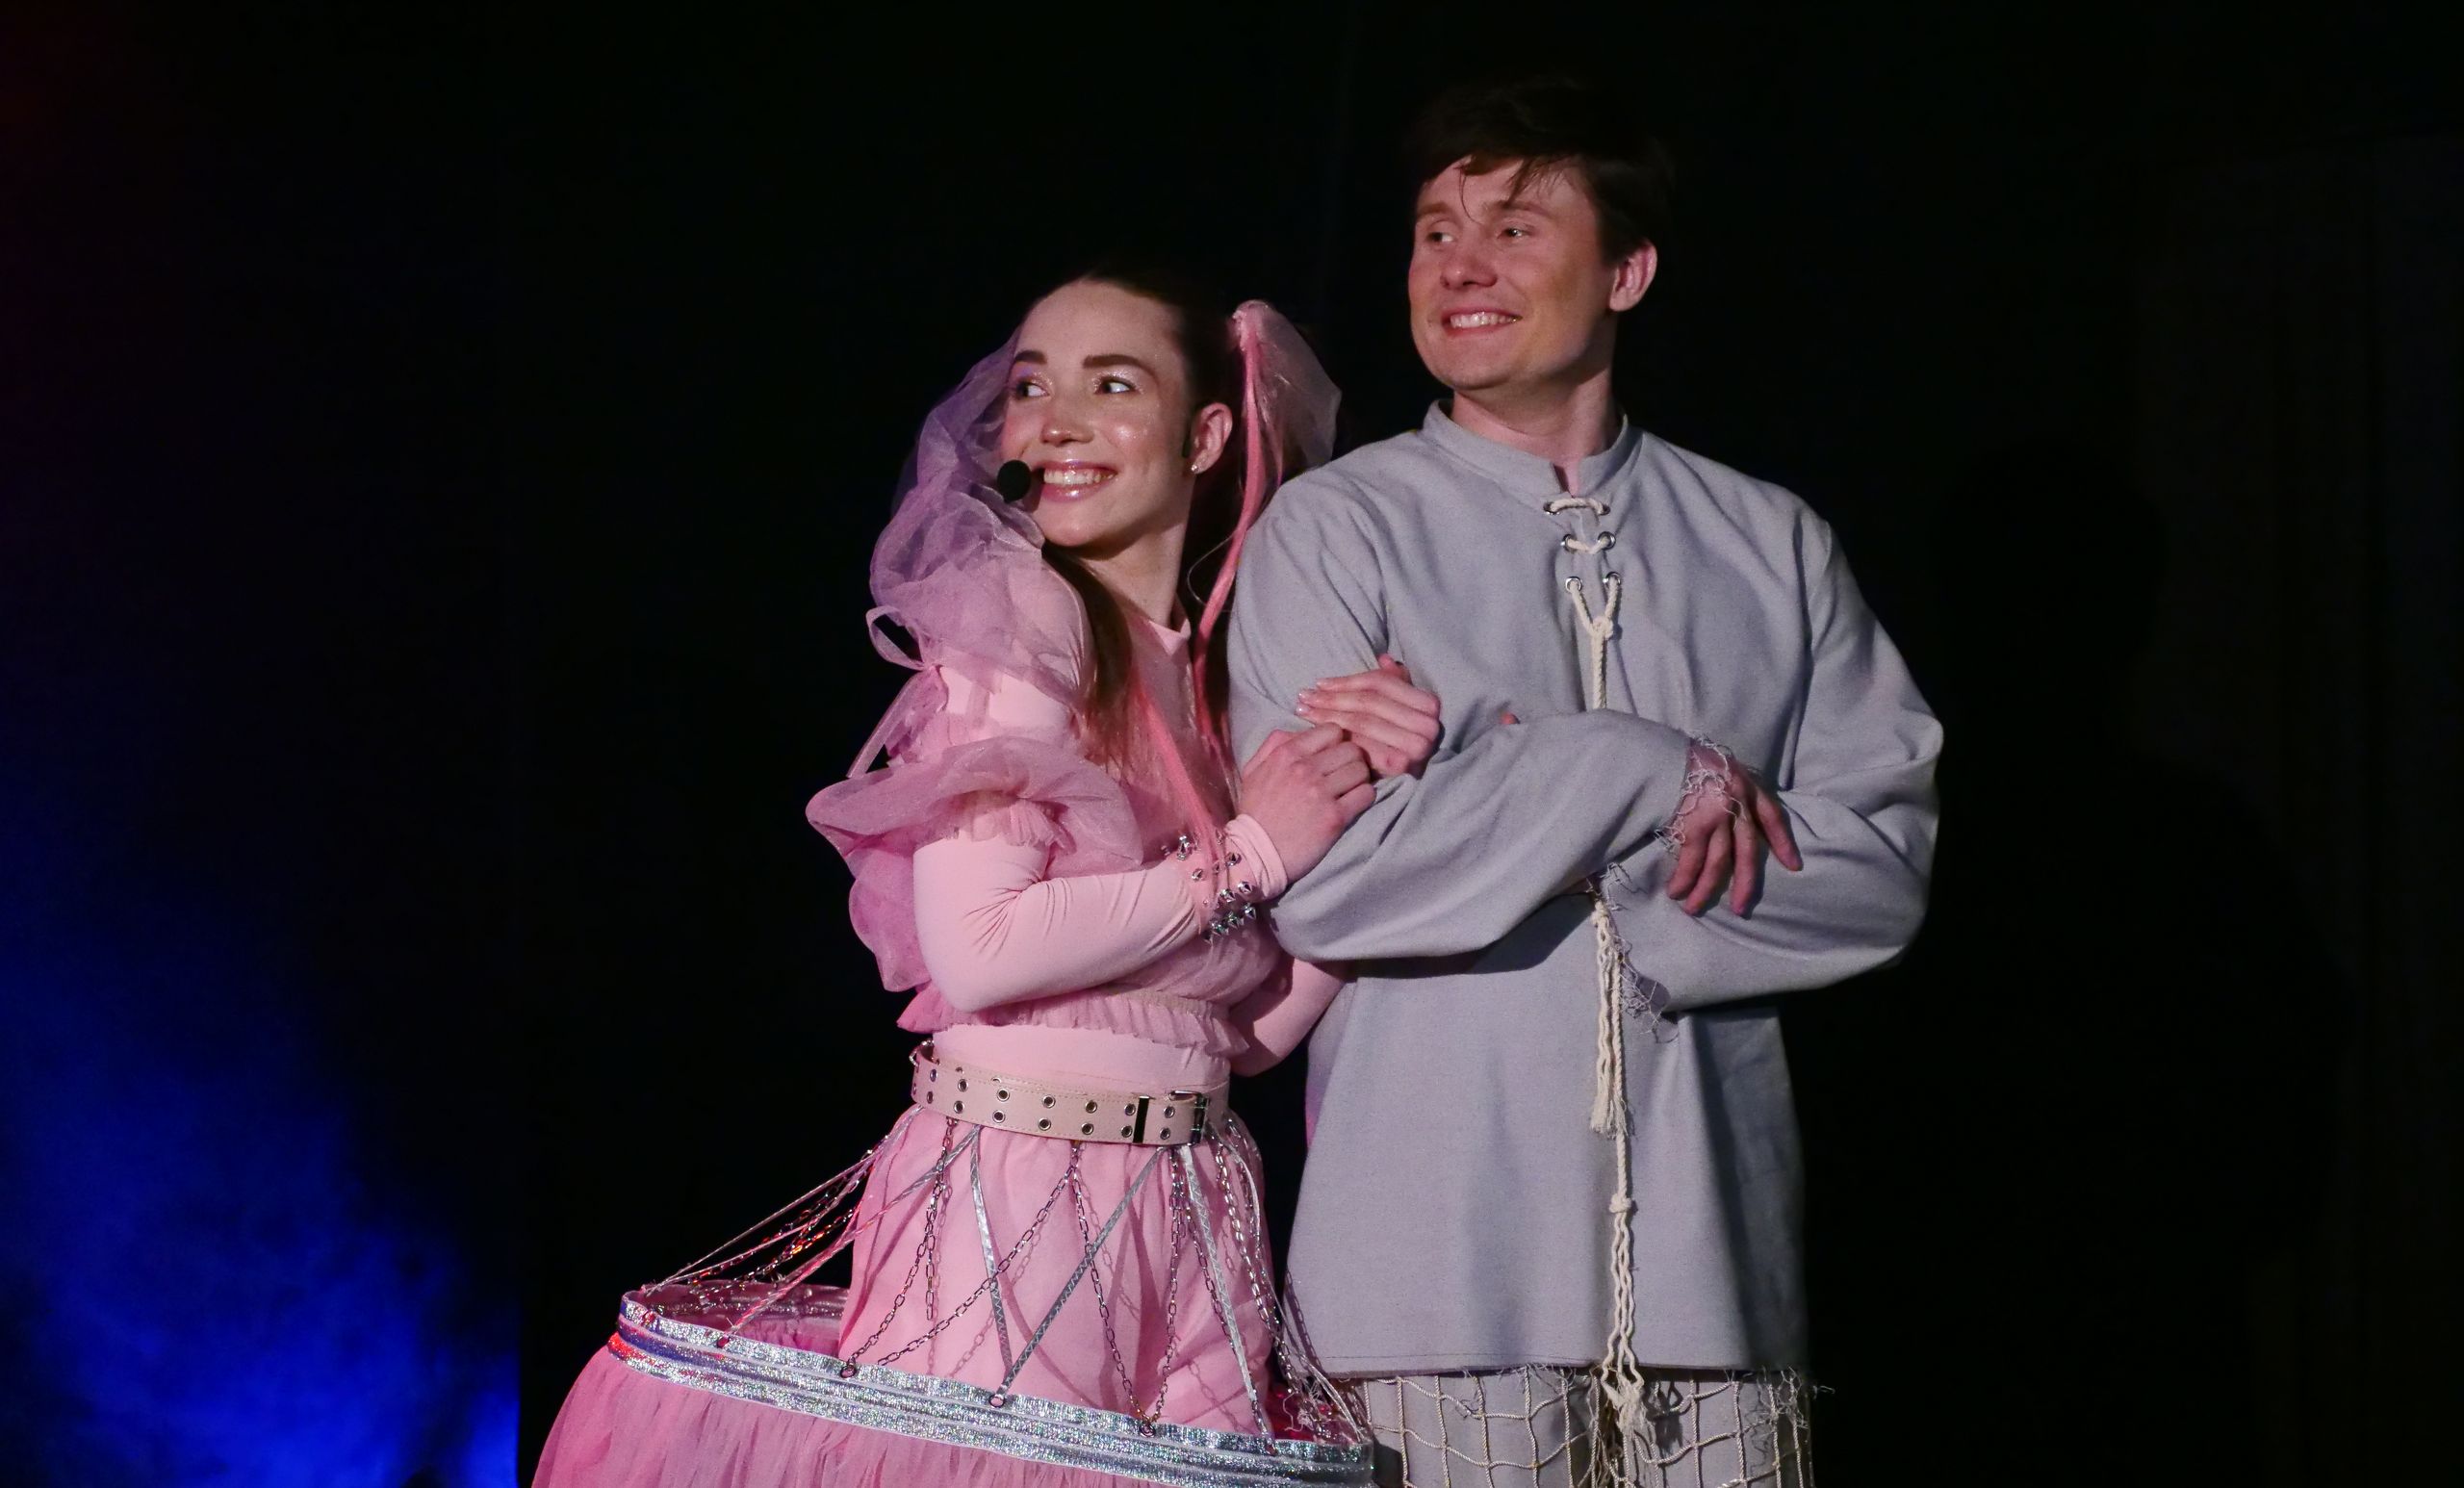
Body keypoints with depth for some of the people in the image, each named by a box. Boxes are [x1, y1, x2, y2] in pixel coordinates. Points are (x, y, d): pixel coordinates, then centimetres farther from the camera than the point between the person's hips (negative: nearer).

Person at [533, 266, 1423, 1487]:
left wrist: (1373, 803, -1)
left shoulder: (1233, 673, 13)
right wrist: (1247, 854, -11)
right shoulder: (1017, 622, -5)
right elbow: (978, 949, -17)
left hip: (1191, 1228, 6)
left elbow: (1258, 1021, 9)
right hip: (1012, 1198, -6)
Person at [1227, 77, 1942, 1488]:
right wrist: (1635, 773, -9)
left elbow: (1884, 869, 0)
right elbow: (1321, 880, -9)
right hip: (1443, 1251, -2)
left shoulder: (1771, 543, 11)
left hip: (1710, 1238, 3)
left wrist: (1478, 776, -6)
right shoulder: (1335, 529, 3)